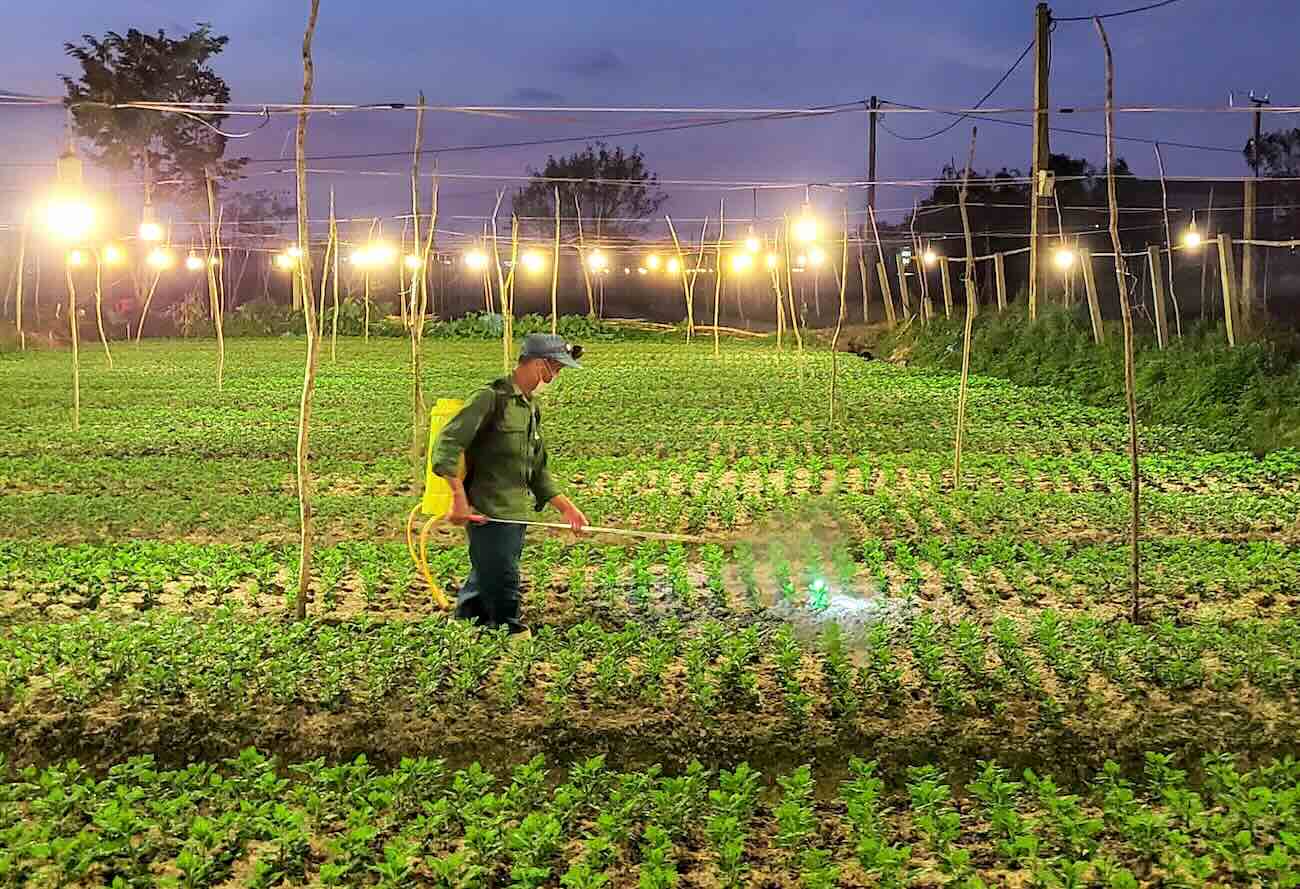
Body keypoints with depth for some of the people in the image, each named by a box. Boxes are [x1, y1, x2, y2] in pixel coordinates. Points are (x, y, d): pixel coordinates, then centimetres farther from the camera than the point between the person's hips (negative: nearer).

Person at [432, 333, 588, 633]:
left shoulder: (531, 408, 18)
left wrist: (565, 506, 19)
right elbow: (446, 444, -18)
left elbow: (537, 470, 25)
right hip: (488, 515, -9)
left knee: (482, 585, 15)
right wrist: (459, 497, -24)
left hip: (516, 514, 9)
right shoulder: (492, 398, -11)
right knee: (503, 587, -5)